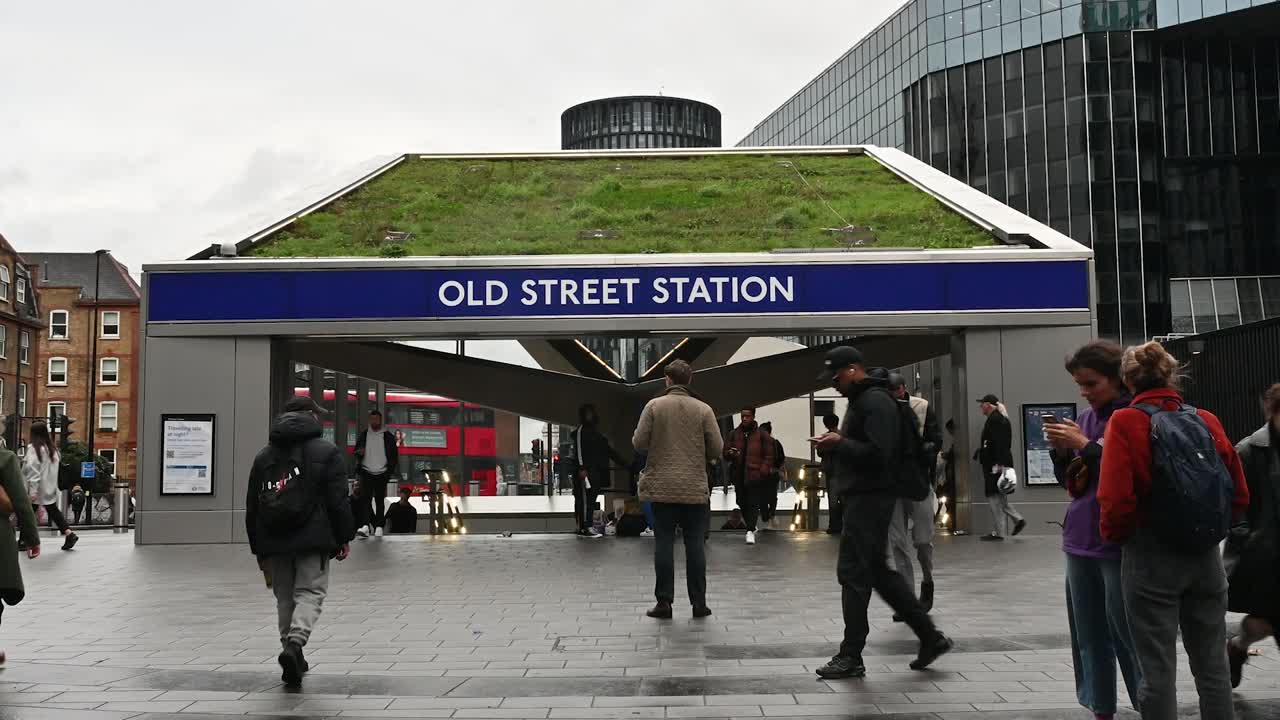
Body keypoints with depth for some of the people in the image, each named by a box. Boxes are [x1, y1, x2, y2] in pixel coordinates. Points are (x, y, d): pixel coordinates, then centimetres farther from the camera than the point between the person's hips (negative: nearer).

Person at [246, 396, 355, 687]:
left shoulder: (264, 456, 14)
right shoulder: (327, 452, -1)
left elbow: (252, 508, 14)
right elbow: (338, 501, -6)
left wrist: (259, 549, 18)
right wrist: (344, 538, 2)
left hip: (274, 542, 4)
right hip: (312, 541, -4)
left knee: (285, 598, 13)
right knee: (310, 592, -1)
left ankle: (294, 660, 15)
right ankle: (295, 642, -24)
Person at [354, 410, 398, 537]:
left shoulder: (388, 436, 3)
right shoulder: (363, 435, 9)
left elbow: (394, 455, 5)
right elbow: (356, 452, 16)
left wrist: (390, 472, -3)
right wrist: (359, 453, -9)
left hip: (381, 473, -1)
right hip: (366, 472, 1)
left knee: (380, 500, 1)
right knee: (366, 498, -9)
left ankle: (379, 526, 5)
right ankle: (369, 524, -4)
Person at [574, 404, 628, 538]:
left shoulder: (597, 432, 24)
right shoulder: (581, 430, -1)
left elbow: (609, 450, 24)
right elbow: (578, 450, -11)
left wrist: (625, 464, 20)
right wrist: (581, 468, -21)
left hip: (597, 473, 8)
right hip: (586, 471, -8)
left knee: (591, 500, 7)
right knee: (585, 499, -11)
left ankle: (587, 527, 10)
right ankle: (584, 528, -12)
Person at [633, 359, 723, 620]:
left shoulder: (654, 406, -3)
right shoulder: (703, 409, -1)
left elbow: (639, 443, -6)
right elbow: (717, 448, -1)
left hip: (662, 488, 0)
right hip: (695, 488, 0)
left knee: (664, 544, 4)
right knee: (695, 545, 6)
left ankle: (664, 601, 6)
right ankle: (698, 603, 9)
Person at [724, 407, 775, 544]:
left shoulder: (762, 435, 1)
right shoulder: (734, 434, 10)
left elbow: (769, 456, 0)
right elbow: (725, 453, 11)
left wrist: (763, 471, -11)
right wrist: (730, 454, -13)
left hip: (755, 475, -4)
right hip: (738, 475, 4)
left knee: (753, 504, -11)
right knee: (742, 503, 11)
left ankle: (750, 531, -15)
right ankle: (752, 526, 29)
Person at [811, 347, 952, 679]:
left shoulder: (876, 402, -14)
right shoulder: (860, 399, 19)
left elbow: (877, 453, -23)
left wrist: (839, 444, -18)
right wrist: (837, 444, 8)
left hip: (870, 498, -11)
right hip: (865, 495, 11)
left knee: (853, 573, -6)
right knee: (877, 571, 14)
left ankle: (851, 656, 2)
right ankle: (930, 637, 19)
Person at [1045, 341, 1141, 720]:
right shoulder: (1085, 418, 12)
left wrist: (1086, 446, -15)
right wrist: (1060, 450, -1)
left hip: (1119, 543, -7)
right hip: (1080, 542, 7)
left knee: (1127, 633, -1)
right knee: (1088, 635, 10)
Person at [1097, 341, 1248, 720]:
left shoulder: (1125, 423, -11)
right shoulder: (1206, 420, 2)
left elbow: (1115, 501, -18)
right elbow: (1240, 497, 4)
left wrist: (1113, 535, 2)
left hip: (1151, 559, -4)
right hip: (1206, 557, 4)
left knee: (1157, 669, 4)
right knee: (1212, 665, 13)